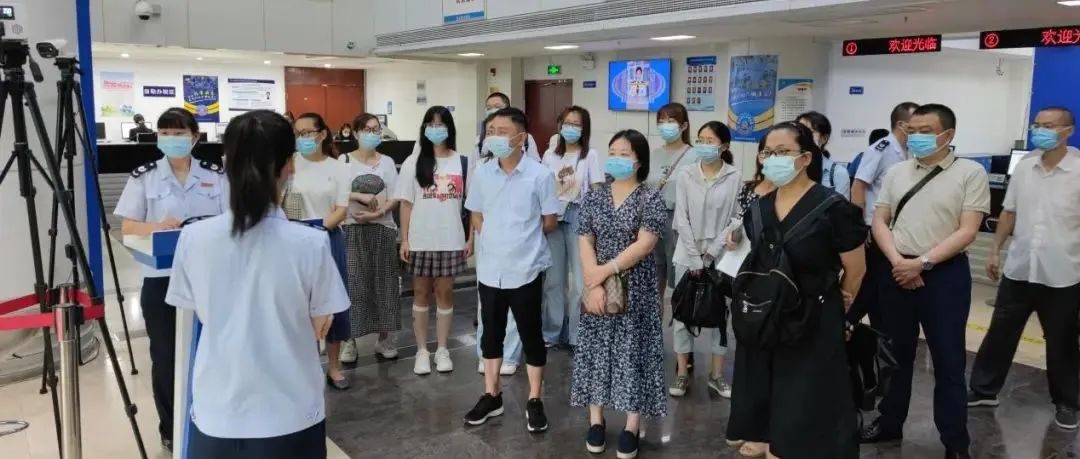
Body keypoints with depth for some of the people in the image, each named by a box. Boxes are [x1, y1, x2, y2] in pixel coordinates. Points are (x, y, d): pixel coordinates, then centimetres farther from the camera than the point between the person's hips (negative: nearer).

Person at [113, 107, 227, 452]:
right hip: (161, 277, -1)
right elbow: (127, 227, 0)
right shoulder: (143, 177, 1)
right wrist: (156, 226, -19)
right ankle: (170, 429, 22)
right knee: (165, 355, 7)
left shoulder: (216, 175, 4)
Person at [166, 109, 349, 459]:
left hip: (216, 417, 2)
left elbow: (201, 315, 6)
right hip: (290, 418, -1)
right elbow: (319, 328, -3)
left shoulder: (193, 238, -10)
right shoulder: (311, 244, -17)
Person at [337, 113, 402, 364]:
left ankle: (385, 337, 16)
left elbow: (395, 198, 2)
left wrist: (377, 213, -14)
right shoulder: (344, 160, 2)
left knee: (384, 284, 6)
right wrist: (361, 196, -18)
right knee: (353, 284, -2)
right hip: (352, 230, -2)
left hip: (382, 229, 2)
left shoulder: (387, 162, 7)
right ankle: (349, 340, 7)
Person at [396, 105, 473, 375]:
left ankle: (442, 350, 19)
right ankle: (422, 351, 18)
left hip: (451, 241, 0)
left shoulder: (463, 163, 3)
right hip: (420, 240, 0)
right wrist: (404, 239, -4)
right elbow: (406, 204, 1)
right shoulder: (413, 163, 1)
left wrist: (471, 238, 0)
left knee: (445, 293, 8)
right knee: (421, 293, 8)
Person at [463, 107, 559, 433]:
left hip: (526, 269, -3)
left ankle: (534, 402, 21)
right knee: (491, 333, 14)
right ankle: (491, 396, 30)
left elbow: (550, 222, -1)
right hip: (490, 268, 4)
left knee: (531, 335, 8)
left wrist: (523, 238, 6)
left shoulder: (540, 175, -10)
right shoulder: (482, 174, 1)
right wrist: (498, 239, 2)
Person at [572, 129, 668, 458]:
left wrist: (606, 270, -18)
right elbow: (585, 243, -1)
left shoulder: (651, 199, -6)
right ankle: (596, 421, 20)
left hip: (635, 291, -3)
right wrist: (593, 284, -13)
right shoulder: (594, 197, 5)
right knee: (596, 349, 7)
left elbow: (644, 244, -15)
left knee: (633, 352, 2)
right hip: (597, 289, 3)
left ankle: (631, 428, 13)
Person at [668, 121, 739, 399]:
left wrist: (710, 254, -11)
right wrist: (694, 257, -9)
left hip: (719, 256, -1)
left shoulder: (734, 178, -4)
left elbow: (734, 220, -4)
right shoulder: (685, 175, 0)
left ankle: (717, 375, 18)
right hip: (688, 254, 1)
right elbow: (682, 219, -2)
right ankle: (682, 374, 14)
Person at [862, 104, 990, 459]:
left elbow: (967, 231, -10)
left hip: (945, 274, -4)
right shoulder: (896, 172, 8)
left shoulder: (970, 173, -4)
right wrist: (898, 261, -9)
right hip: (897, 273, 4)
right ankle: (890, 423, 29)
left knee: (948, 361, 4)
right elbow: (879, 222, 6)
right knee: (897, 354, 15)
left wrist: (922, 263, -17)